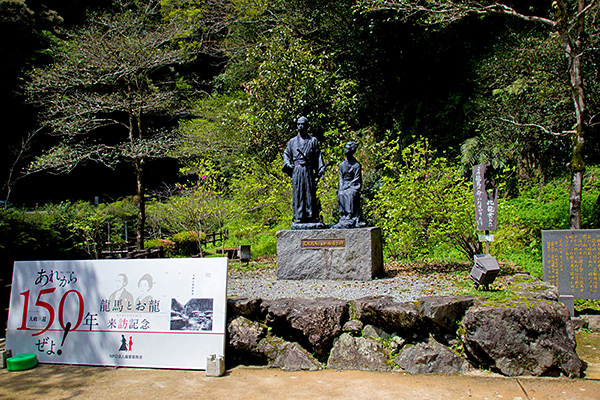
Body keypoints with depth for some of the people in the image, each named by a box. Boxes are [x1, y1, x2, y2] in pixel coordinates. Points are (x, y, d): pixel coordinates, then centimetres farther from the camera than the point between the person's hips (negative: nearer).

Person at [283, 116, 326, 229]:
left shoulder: (313, 140, 11)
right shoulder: (292, 141, 16)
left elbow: (318, 156, 8)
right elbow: (286, 154, 19)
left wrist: (321, 170, 0)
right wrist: (287, 164, 0)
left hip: (309, 170, -1)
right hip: (296, 170, 2)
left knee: (310, 193, -3)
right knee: (297, 193, -2)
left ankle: (311, 217, 1)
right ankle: (299, 217, 2)